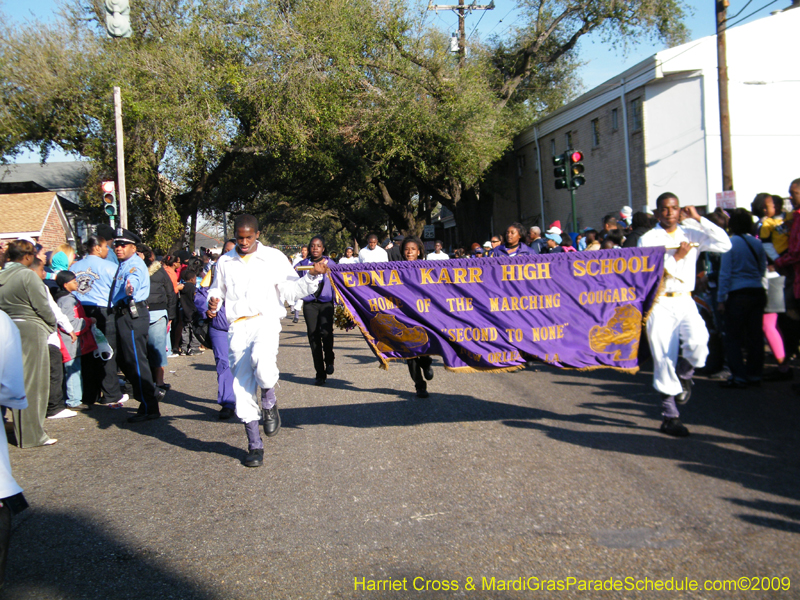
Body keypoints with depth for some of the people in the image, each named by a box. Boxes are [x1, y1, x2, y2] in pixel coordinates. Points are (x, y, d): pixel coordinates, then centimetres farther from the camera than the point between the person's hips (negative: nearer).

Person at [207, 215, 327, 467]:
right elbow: (217, 290, 27)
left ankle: (269, 401, -1)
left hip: (266, 321, -3)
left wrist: (313, 276, -9)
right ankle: (255, 446, 12)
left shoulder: (273, 257, 7)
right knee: (242, 386, 0)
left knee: (262, 362, -34)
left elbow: (291, 289, 6)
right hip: (238, 326, 3)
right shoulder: (225, 262, 15)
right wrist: (213, 302, 5)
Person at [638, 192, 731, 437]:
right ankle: (670, 417, 11)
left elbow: (725, 244, -1)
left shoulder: (691, 235, 11)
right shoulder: (648, 239, 1)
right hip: (659, 304, -2)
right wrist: (676, 257, -12)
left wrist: (699, 219, -2)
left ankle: (684, 375, 12)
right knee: (665, 359, -2)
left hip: (685, 301, 3)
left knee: (698, 343, -24)